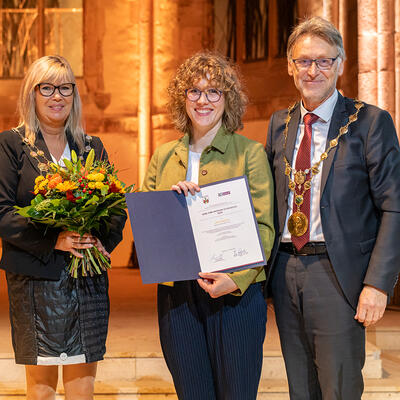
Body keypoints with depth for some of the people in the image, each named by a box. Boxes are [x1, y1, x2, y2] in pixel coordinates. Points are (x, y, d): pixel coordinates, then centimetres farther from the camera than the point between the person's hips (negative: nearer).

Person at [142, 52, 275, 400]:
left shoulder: (250, 152, 1)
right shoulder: (164, 157, 12)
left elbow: (263, 227, -5)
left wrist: (237, 278, -20)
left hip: (236, 293, -3)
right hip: (177, 295, 3)